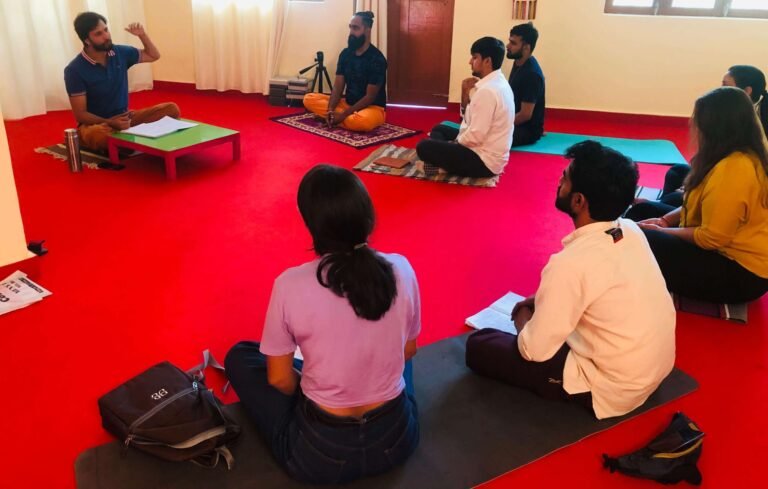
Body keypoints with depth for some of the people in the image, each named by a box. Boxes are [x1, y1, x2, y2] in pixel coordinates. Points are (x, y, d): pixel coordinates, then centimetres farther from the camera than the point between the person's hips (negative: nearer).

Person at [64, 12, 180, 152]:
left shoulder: (120, 53, 1)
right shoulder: (74, 70, -14)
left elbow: (153, 56, 19)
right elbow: (80, 114, -15)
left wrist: (142, 34, 0)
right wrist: (110, 122, -31)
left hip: (124, 118, 4)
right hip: (96, 123, -4)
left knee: (171, 109, -15)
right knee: (98, 134, -43)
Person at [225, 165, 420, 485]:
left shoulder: (291, 285, -21)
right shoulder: (401, 270, -12)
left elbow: (279, 380, -8)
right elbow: (407, 351, 4)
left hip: (320, 453, -4)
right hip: (397, 439, 4)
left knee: (240, 357, 19)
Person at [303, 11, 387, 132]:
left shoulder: (377, 59, -16)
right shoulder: (345, 53, 3)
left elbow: (370, 96, -19)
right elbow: (338, 86, 0)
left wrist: (343, 115, -22)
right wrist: (330, 110, -18)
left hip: (372, 108, -6)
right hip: (348, 103, 6)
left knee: (362, 121, -43)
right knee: (309, 99, -8)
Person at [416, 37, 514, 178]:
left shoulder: (487, 91, -24)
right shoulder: (499, 83, 9)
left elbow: (476, 136, -24)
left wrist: (455, 143, -7)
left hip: (483, 161, -10)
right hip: (490, 154, 10)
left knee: (424, 147, -12)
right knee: (439, 129, 23)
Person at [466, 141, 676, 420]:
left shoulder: (571, 263, -29)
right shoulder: (632, 231, -5)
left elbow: (534, 350, -20)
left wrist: (522, 318, 1)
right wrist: (542, 302, 9)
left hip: (610, 389, -8)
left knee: (478, 346, -1)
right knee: (551, 305, 27)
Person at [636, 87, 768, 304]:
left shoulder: (732, 169, -29)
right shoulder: (744, 156, 4)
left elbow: (712, 238, -26)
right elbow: (703, 204, 15)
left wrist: (663, 231, -12)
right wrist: (666, 220, 1)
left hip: (740, 272, -11)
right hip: (732, 253, 11)